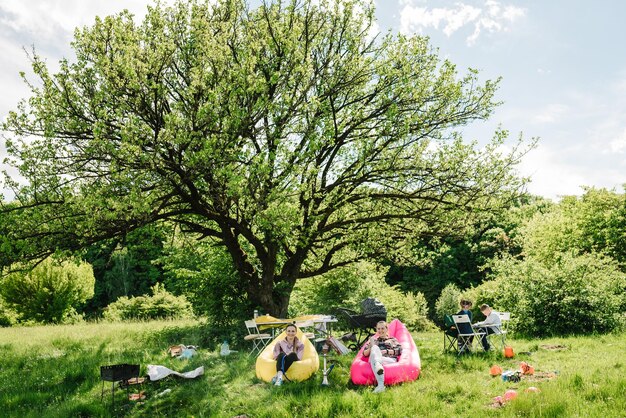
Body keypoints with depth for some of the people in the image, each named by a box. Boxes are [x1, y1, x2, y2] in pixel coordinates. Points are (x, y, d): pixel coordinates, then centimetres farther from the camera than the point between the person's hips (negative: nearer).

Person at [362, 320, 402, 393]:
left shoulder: (392, 340, 31)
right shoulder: (374, 340, 35)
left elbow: (399, 351, 11)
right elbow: (365, 353, 22)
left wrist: (386, 351, -4)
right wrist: (370, 349, -1)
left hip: (390, 360, -1)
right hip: (373, 359, 1)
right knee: (375, 348, -36)